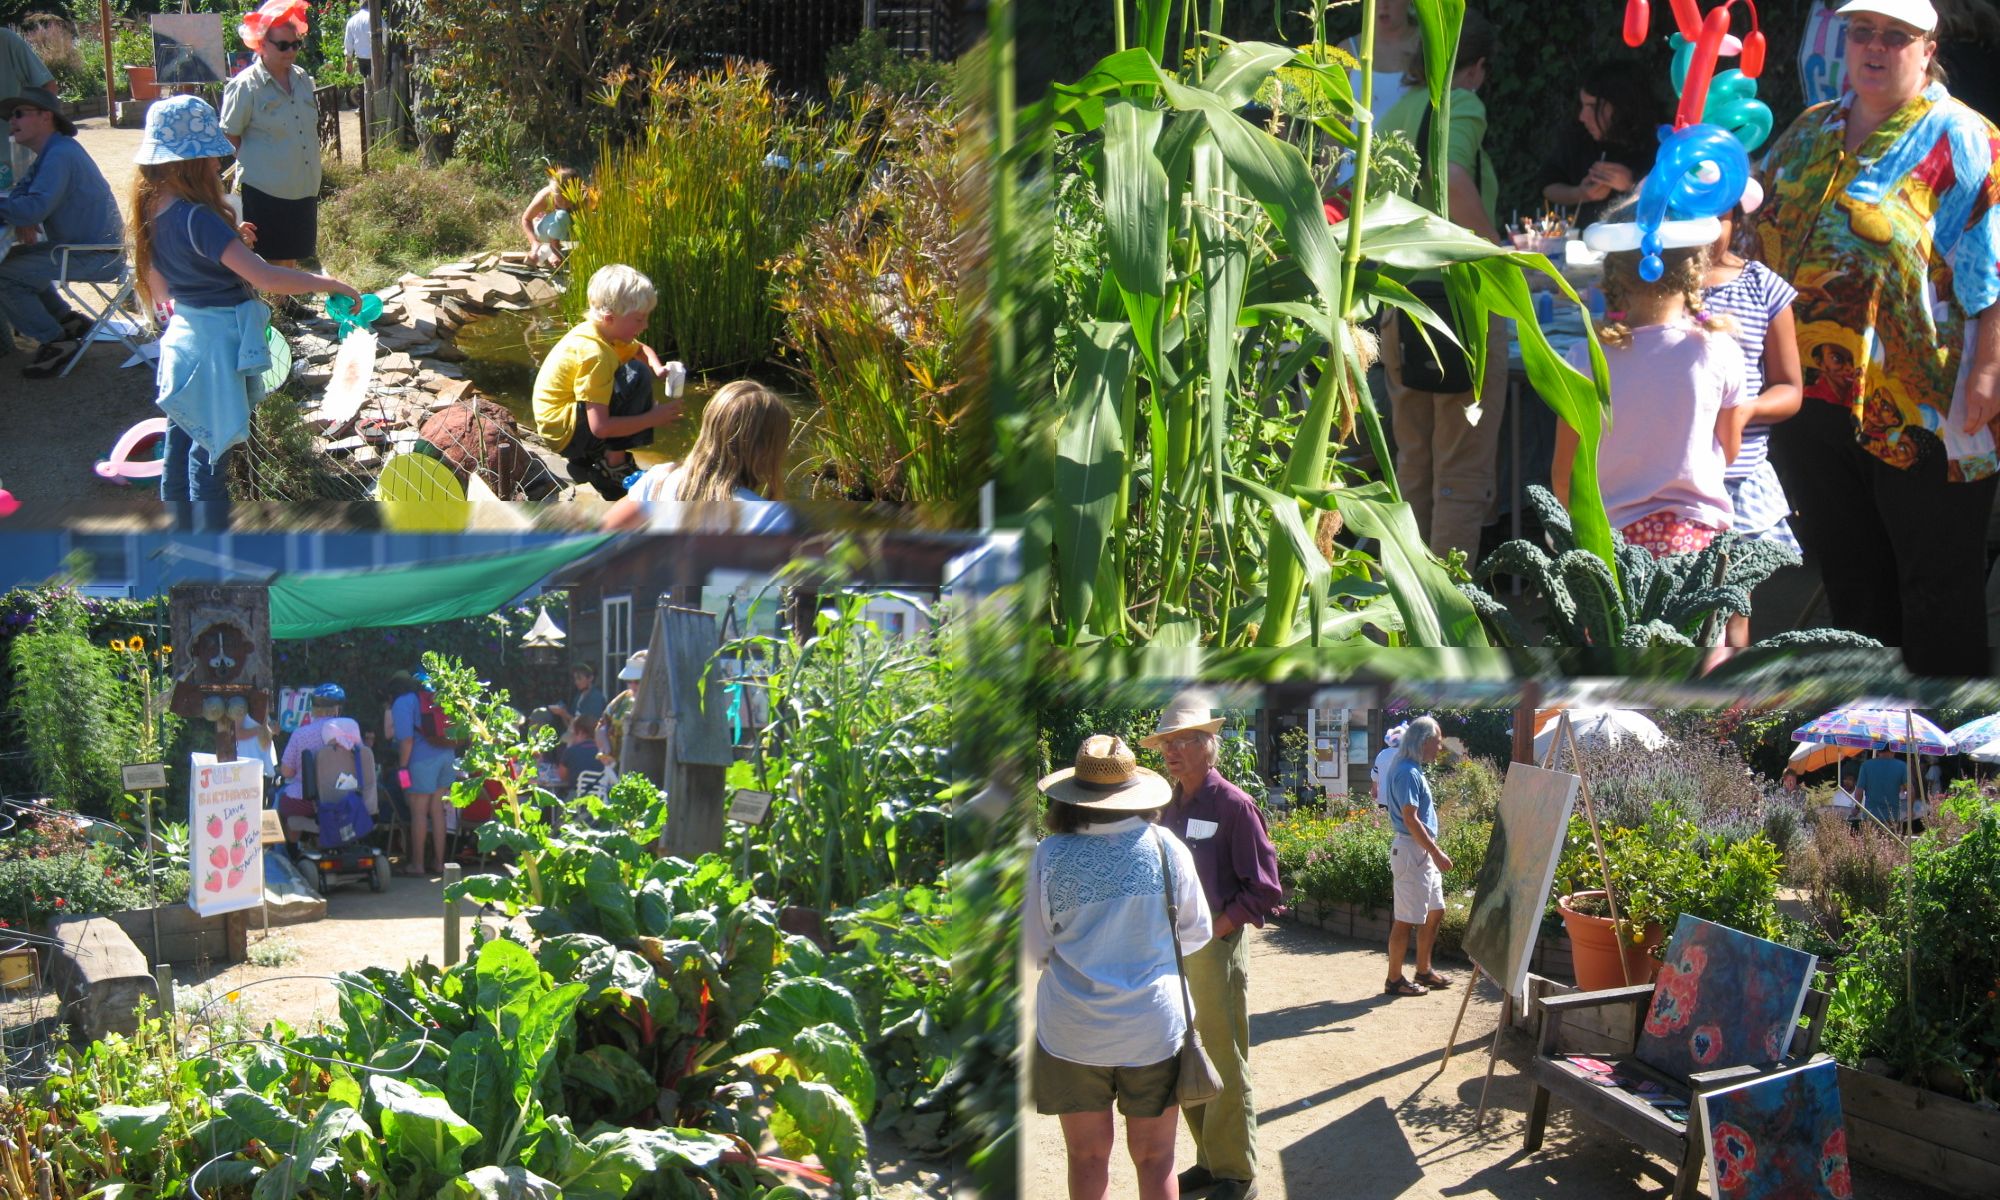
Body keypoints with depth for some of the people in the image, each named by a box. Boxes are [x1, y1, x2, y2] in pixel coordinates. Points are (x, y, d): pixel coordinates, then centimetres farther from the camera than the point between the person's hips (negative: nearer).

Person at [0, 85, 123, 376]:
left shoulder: (60, 155, -18)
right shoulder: (52, 152, 15)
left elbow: (34, 208, -29)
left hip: (97, 257, -11)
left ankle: (54, 342, -7)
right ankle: (67, 320, 22)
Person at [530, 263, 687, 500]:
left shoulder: (605, 331, 3)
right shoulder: (594, 354, -26)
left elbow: (642, 349, 25)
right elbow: (600, 427, -29)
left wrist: (658, 368, 2)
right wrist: (652, 419, -21)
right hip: (565, 433, -10)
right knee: (636, 379, -22)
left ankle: (583, 460, 16)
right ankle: (613, 466, -11)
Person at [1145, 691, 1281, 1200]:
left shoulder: (1233, 805, -10)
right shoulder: (1170, 806, 9)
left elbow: (1263, 889, -11)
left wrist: (1214, 929, -14)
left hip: (1216, 949, -7)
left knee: (1224, 1065, 0)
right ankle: (1210, 1159, 23)